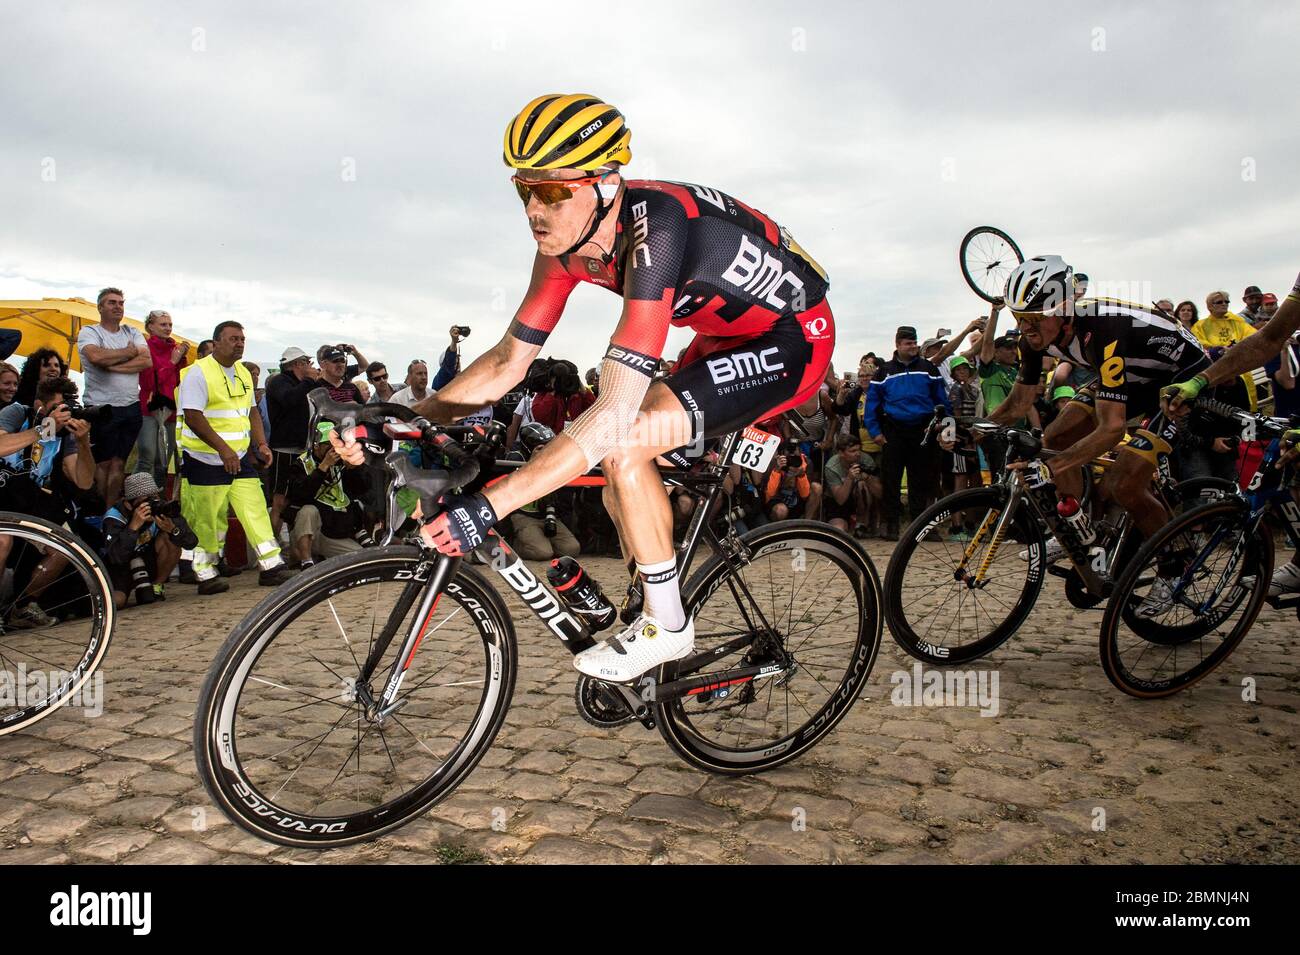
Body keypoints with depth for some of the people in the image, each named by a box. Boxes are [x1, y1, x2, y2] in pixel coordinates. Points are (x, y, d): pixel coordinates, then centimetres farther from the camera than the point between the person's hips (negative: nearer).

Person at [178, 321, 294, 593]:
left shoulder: (243, 373, 13)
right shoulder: (199, 372, -10)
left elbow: (251, 411, 20)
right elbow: (193, 417, -18)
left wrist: (262, 444, 6)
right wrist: (223, 448, -23)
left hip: (240, 458, 6)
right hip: (206, 460, -6)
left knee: (255, 508, -1)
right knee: (208, 520, 0)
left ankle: (271, 566, 1)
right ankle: (205, 573, 13)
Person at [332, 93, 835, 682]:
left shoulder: (654, 229, -35)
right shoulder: (565, 240, -10)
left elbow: (612, 417, -41)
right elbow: (509, 360, -2)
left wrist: (485, 507, -42)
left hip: (793, 337, -8)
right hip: (727, 339, 8)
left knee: (622, 444, -25)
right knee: (620, 483, 3)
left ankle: (668, 626, -6)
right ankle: (655, 617, 25)